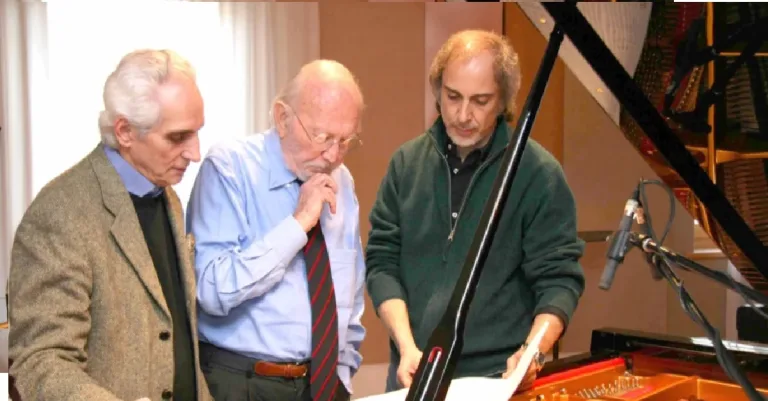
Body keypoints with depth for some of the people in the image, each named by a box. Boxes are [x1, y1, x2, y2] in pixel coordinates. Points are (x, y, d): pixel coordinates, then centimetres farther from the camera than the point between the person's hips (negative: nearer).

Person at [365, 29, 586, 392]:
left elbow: (558, 278, -9)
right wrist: (406, 345, -12)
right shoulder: (407, 162, 0)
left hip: (500, 376, -3)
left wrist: (532, 351, -25)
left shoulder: (539, 173, -10)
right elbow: (383, 260, 0)